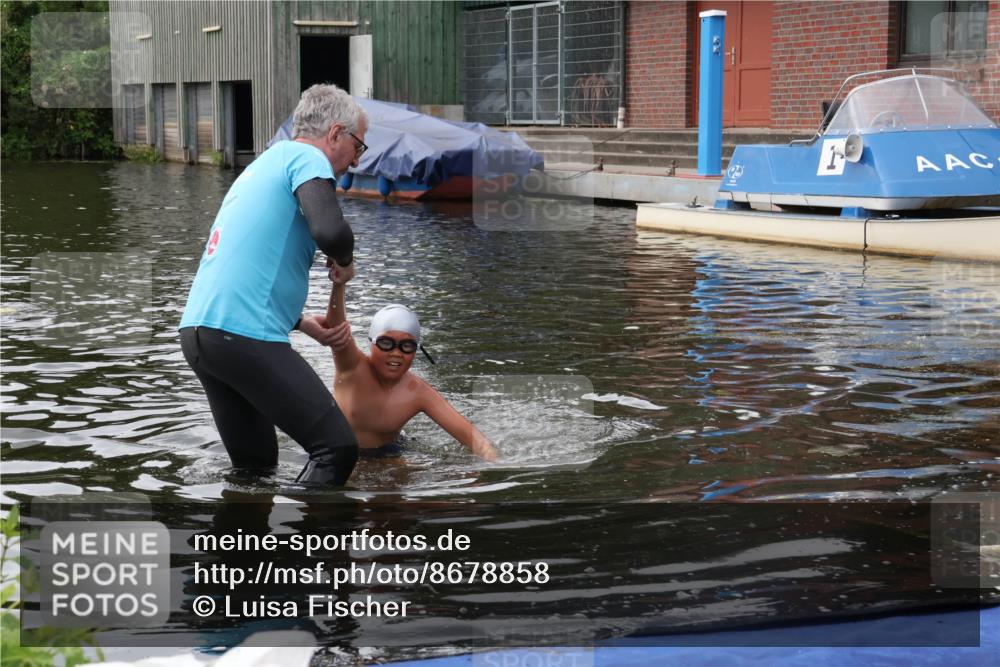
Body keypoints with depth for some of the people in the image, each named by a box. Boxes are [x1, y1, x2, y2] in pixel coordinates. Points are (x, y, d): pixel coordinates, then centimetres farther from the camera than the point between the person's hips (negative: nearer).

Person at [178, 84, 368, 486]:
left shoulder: (265, 163, 27)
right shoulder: (308, 159, -1)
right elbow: (331, 230, -22)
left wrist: (300, 323, 32)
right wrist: (344, 262, 0)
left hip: (197, 328, 10)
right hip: (244, 335, -10)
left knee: (254, 467, 19)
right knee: (337, 447, -8)